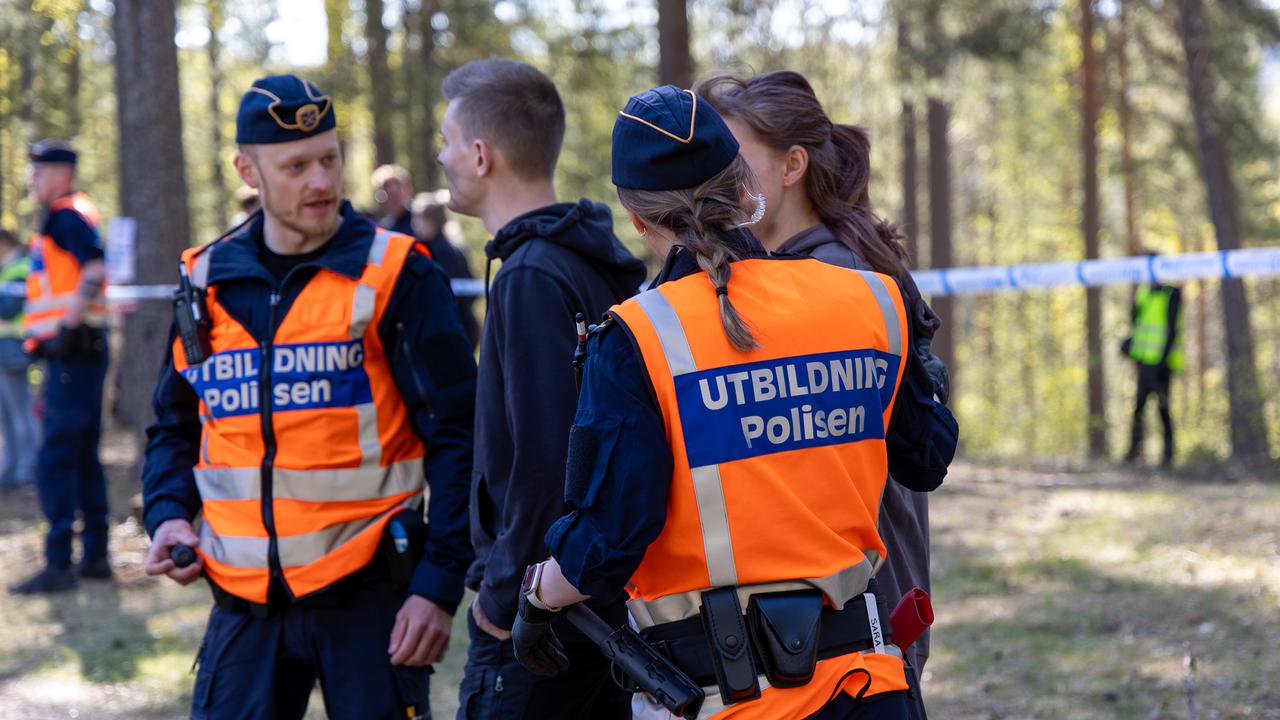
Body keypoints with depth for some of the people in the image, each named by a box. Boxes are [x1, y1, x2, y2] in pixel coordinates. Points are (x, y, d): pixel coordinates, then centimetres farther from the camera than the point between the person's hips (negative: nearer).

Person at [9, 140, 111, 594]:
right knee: (83, 456, 14)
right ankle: (95, 556, 18)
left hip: (72, 351, -10)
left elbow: (95, 271, -24)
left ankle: (59, 564, -13)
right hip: (82, 351, 10)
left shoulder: (66, 216, -11)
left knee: (55, 459, -11)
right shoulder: (72, 215, 19)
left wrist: (67, 326, -23)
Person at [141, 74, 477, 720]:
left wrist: (439, 584, -11)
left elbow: (456, 436, -5)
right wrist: (167, 516, 1)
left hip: (369, 594, -3)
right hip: (245, 602, 4)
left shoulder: (395, 276, -4)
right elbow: (175, 427, 21)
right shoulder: (206, 282, 8)